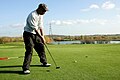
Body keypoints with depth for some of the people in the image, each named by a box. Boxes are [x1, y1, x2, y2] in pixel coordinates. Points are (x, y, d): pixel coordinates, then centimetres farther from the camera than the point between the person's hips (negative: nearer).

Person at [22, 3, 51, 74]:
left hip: (36, 34, 9)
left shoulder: (41, 15, 7)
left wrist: (43, 36, 2)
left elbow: (41, 26, 8)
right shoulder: (32, 15, -22)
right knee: (29, 50, -16)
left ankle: (44, 62, 30)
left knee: (41, 47, 12)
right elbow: (35, 28, -23)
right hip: (28, 34, -9)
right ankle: (26, 68, -13)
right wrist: (41, 37, -19)